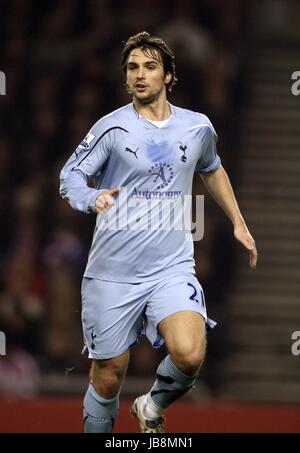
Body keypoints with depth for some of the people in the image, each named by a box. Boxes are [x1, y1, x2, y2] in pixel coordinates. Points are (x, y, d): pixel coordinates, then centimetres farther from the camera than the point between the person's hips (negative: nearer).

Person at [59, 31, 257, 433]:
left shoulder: (198, 127, 6)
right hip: (112, 275, -1)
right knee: (108, 380, 2)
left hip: (172, 269, 1)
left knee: (189, 356, -24)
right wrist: (93, 197, -27)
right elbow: (70, 176, -5)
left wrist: (238, 223, 28)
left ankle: (153, 407, 7)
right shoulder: (112, 128, -3)